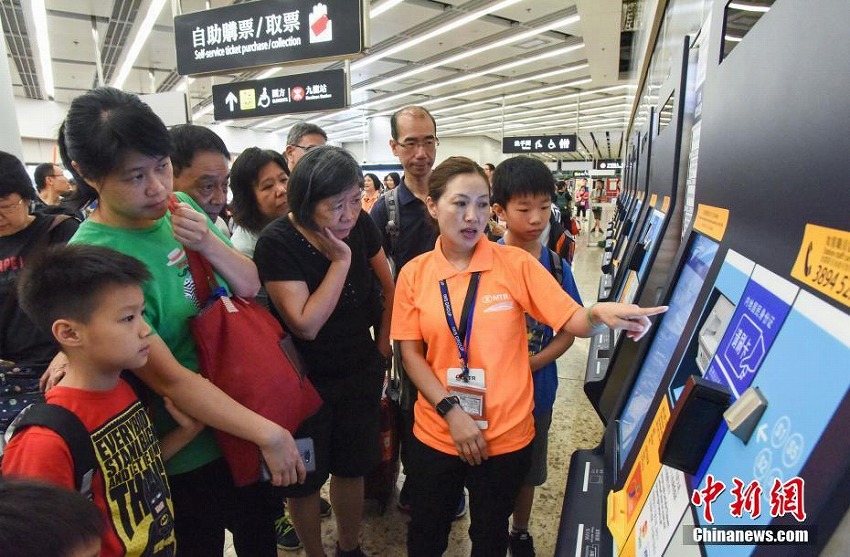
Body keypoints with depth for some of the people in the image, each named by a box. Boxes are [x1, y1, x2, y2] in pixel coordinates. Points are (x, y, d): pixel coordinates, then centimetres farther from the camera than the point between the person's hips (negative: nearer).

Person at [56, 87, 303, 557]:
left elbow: (250, 287, -3)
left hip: (245, 428, 6)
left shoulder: (181, 207, -6)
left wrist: (208, 243, -22)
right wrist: (269, 433, -25)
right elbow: (168, 378, -26)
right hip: (188, 456, -5)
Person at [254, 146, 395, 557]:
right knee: (305, 479, 15)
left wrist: (384, 342, 5)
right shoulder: (277, 242, -22)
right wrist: (341, 261, -28)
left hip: (361, 373, 4)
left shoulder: (361, 225, -10)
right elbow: (306, 324, -28)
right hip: (305, 381, -3)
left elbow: (387, 287, 6)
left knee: (352, 468, 18)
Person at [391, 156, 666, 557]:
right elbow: (411, 353, -4)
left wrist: (600, 314, -33)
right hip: (435, 434, 1)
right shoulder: (414, 273, -6)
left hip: (505, 437, -1)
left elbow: (572, 322, -11)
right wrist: (450, 410, -14)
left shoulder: (516, 263, -11)